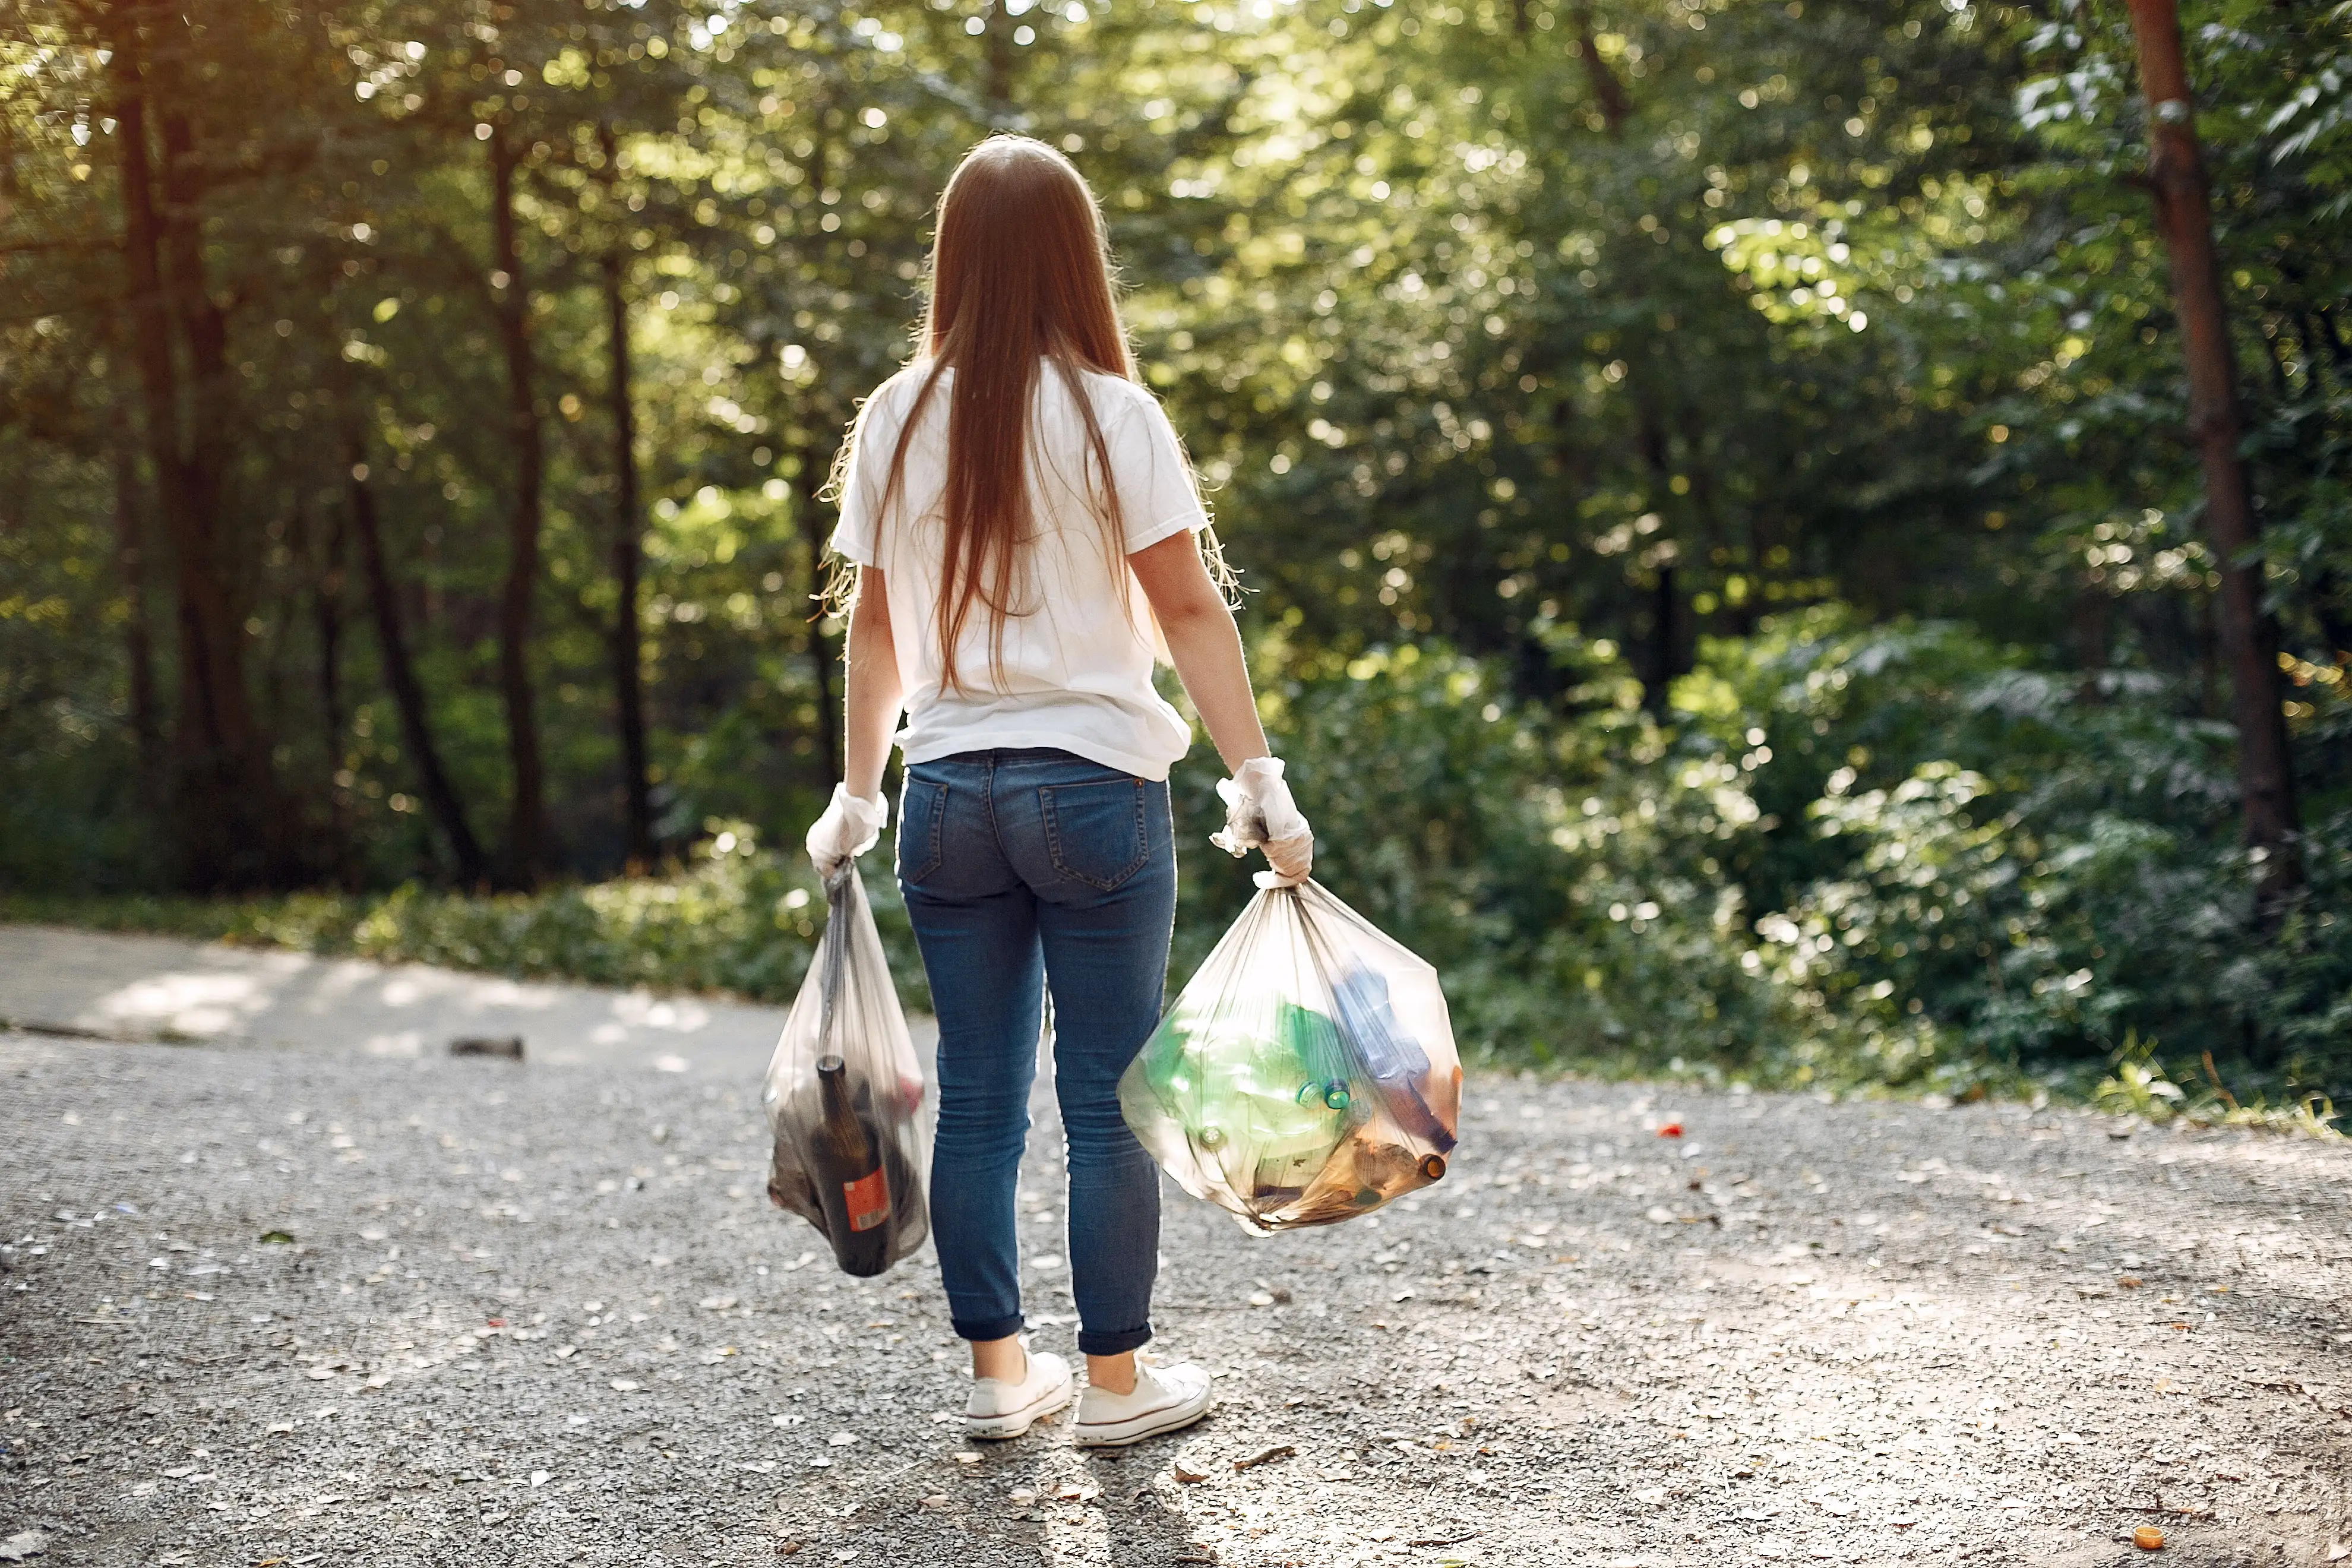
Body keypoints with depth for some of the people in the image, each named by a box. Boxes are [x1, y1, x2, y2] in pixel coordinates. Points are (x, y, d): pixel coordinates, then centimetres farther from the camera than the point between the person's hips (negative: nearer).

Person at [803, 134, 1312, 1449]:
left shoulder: (897, 421, 4)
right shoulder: (1110, 415, -7)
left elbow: (876, 625, 9)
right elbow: (1189, 611, -10)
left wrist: (860, 794, 17)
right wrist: (1259, 776, -7)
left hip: (950, 791, 4)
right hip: (1093, 785, -4)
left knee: (980, 1097, 11)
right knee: (1110, 1097, 6)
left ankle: (1000, 1371, 20)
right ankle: (1117, 1380, 14)